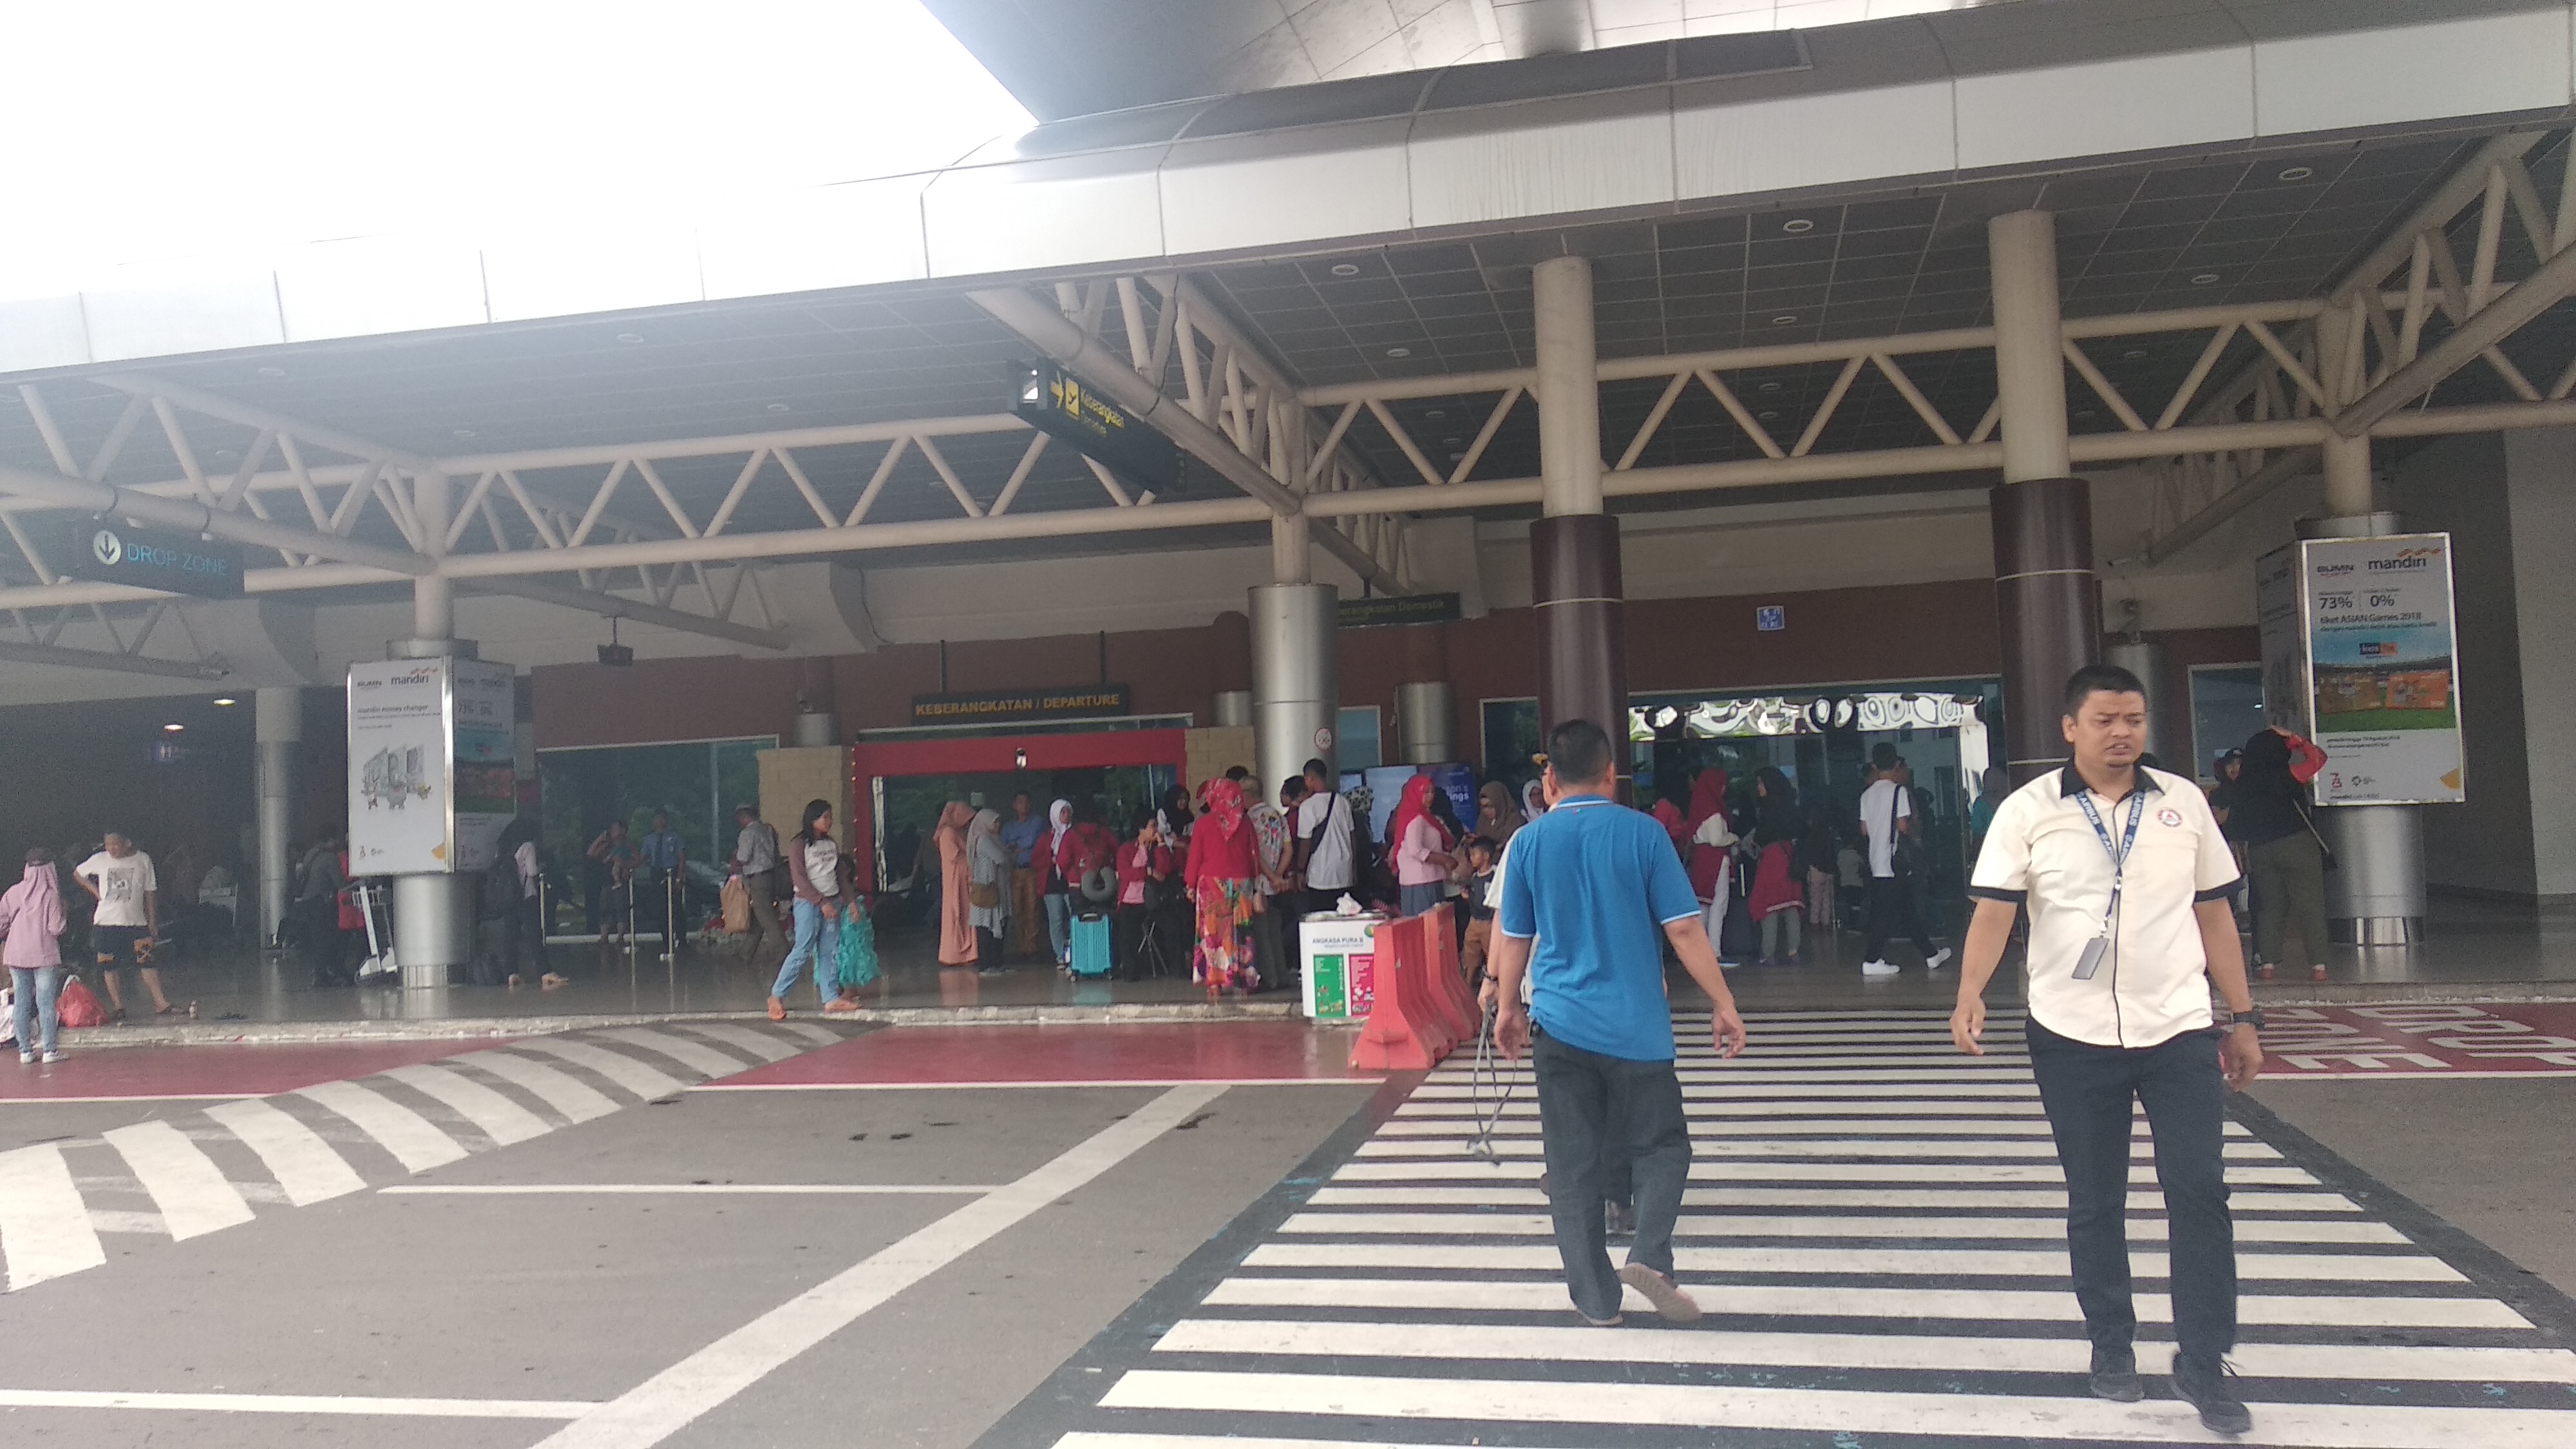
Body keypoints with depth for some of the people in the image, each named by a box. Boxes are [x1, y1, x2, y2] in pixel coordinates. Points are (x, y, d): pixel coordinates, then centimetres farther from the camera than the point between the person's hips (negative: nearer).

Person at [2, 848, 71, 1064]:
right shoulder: (51, 895, -10)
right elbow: (56, 928, -13)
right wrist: (66, 920, 7)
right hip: (44, 955, -4)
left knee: (21, 1003, 9)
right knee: (46, 1002, -1)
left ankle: (25, 1051, 11)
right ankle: (50, 1050, -1)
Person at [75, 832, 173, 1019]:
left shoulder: (143, 860, 1)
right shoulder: (100, 860, 2)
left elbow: (150, 892, 6)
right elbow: (78, 874, 19)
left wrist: (153, 921, 3)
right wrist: (95, 891, 4)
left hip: (136, 922, -1)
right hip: (106, 922, 1)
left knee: (146, 962, -7)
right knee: (108, 966, 2)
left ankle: (161, 1004, -9)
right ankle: (117, 1006, 9)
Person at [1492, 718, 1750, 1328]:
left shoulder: (1528, 841, 0)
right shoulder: (1643, 833, -6)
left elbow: (1514, 939, 7)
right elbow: (1683, 929, -7)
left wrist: (1508, 1008, 21)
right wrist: (1724, 1004, 2)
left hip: (1558, 1025, 2)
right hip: (1635, 1024, -1)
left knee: (1571, 1165, 9)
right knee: (1662, 1144, 14)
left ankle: (1596, 1299, 13)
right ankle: (1649, 1254, -6)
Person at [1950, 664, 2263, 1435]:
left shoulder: (2184, 803, 5)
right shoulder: (2028, 810, -5)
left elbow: (2213, 914, 10)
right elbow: (1994, 910, -11)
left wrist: (2245, 1017, 10)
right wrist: (1970, 996, -27)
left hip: (2180, 1031, 2)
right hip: (2074, 1038, -1)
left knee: (2199, 1191, -3)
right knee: (2094, 1202, 10)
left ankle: (2204, 1363, 9)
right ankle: (2111, 1345, 27)